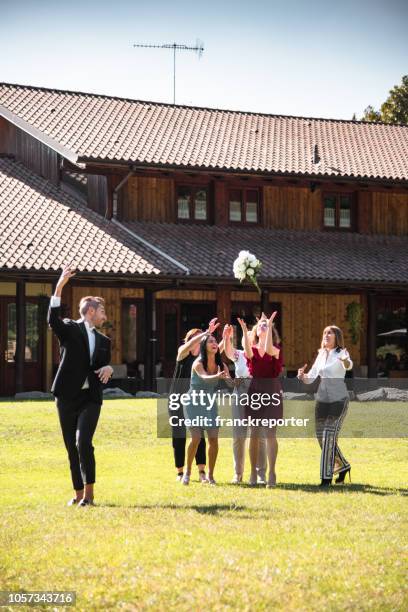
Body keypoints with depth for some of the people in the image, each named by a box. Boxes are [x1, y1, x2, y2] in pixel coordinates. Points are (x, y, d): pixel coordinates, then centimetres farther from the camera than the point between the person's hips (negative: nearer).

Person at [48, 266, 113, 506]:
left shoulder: (103, 340, 15)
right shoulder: (70, 329, 1)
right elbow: (53, 320, -21)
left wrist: (109, 368, -3)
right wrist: (59, 287, -30)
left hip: (91, 398, 1)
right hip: (67, 396, -1)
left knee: (83, 443, -17)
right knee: (72, 448, 4)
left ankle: (89, 492, -12)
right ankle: (79, 494, 15)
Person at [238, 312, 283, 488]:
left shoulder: (276, 349, 4)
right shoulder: (252, 350, 9)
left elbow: (269, 350, -20)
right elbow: (248, 352, -16)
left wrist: (270, 325, -21)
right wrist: (244, 330, -23)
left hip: (271, 391, -2)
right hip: (255, 390, 2)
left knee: (270, 433, -8)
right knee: (254, 434, 3)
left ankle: (271, 473, -8)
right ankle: (253, 473, 8)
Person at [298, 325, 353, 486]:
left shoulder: (341, 353, -6)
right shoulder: (321, 355, 12)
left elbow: (349, 365, -29)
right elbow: (310, 378, 10)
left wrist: (345, 361, -53)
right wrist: (302, 375, -12)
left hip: (339, 399, -6)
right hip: (322, 399, 6)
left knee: (329, 435, -15)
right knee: (321, 436, 8)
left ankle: (326, 477, -12)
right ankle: (343, 466, 29)